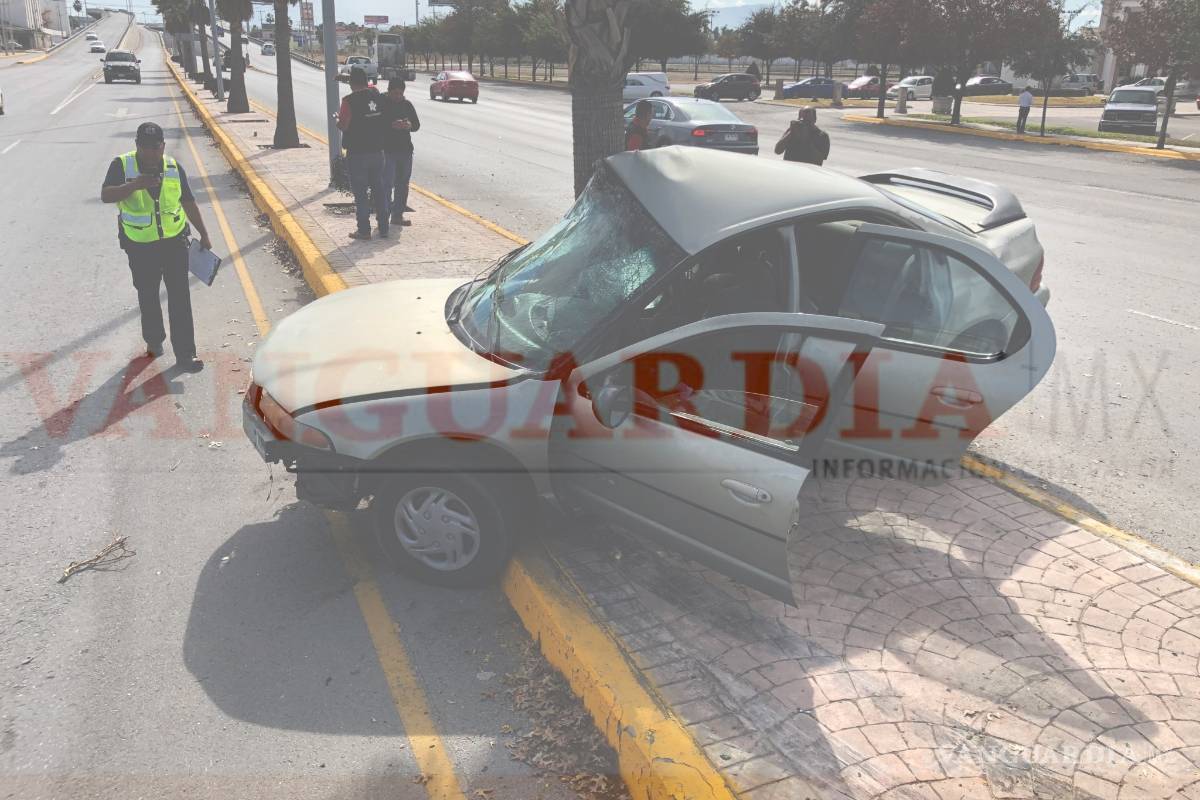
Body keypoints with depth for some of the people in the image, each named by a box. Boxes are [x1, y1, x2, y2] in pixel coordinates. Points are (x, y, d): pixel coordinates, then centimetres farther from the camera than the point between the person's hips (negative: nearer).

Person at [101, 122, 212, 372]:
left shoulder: (174, 167, 1)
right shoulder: (122, 165, -7)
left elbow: (188, 203, 10)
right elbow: (106, 195, -18)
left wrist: (204, 235, 11)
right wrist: (134, 185, -33)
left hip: (174, 241, 1)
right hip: (140, 247, 0)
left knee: (180, 297, -5)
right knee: (148, 296, 14)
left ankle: (185, 354, -3)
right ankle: (154, 340, 36)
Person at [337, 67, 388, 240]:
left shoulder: (349, 100, -14)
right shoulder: (377, 95, 2)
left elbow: (343, 126, -15)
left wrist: (338, 118, 6)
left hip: (357, 153, -5)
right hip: (377, 150, 5)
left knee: (360, 192, 2)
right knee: (379, 189, 11)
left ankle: (364, 230, 4)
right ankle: (383, 228, 14)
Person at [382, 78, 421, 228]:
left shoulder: (406, 104, 12)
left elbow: (417, 124, 14)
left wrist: (409, 125, -9)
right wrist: (392, 125, -26)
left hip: (405, 149, 6)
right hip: (387, 150, -6)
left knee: (402, 183, 10)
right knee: (387, 184, -9)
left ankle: (398, 215, 19)